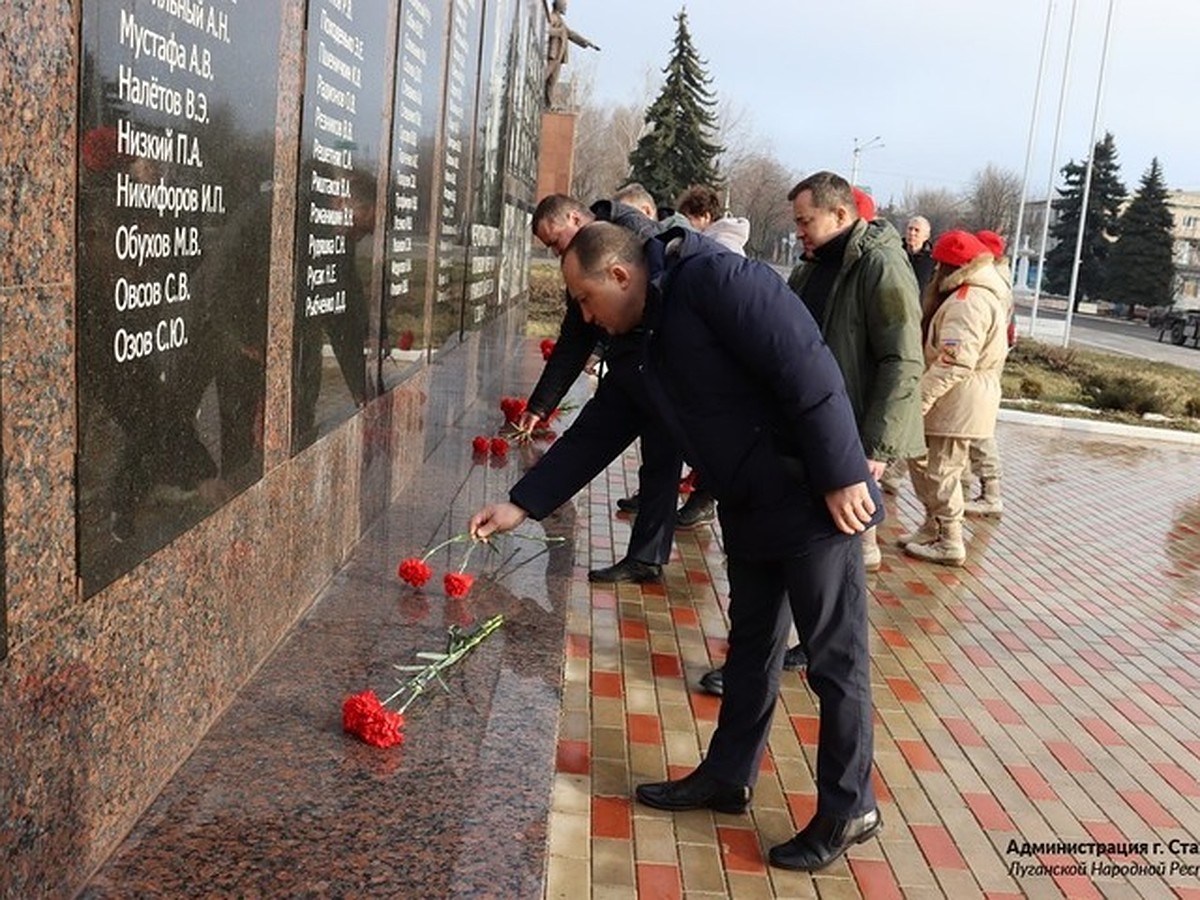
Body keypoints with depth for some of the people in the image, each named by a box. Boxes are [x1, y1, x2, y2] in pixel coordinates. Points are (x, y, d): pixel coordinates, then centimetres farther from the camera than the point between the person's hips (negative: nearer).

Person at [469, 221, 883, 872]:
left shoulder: (716, 280, -18)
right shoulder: (647, 343, 10)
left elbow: (808, 368, -23)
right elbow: (596, 433, 15)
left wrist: (841, 476, -23)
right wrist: (521, 504, 13)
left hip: (816, 502, -9)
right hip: (750, 510, 9)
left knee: (836, 661, 3)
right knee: (750, 649, 19)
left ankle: (849, 809, 18)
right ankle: (726, 777, 34)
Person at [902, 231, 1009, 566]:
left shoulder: (968, 301, -19)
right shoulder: (984, 294, 17)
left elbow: (954, 362, -27)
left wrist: (917, 399, -25)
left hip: (958, 404, -10)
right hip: (959, 402, 11)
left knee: (941, 471, -1)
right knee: (922, 461, 19)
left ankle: (949, 543, 10)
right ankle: (933, 527, 30)